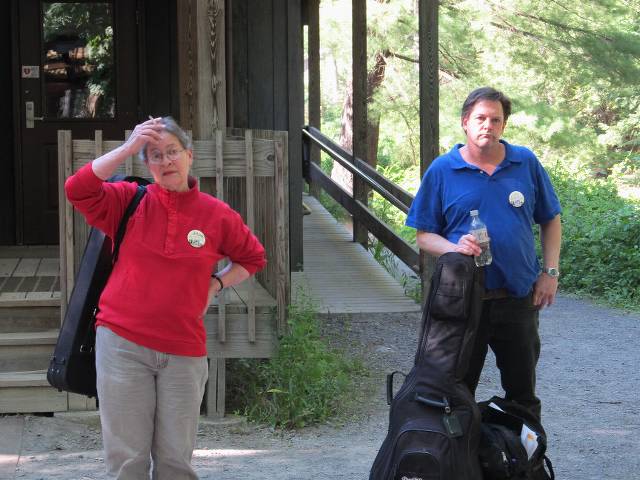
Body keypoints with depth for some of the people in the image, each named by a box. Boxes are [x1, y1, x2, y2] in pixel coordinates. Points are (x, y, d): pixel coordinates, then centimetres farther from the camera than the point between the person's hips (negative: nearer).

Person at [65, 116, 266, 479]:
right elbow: (78, 190, -15)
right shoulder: (130, 201, 1)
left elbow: (253, 258, 19)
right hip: (122, 344, -1)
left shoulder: (218, 215, 3)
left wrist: (215, 284, 5)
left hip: (184, 350, 1)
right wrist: (128, 148, -16)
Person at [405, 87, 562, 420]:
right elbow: (423, 235, 1)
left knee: (523, 392, 11)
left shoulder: (526, 163, 4)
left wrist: (550, 272, 2)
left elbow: (550, 220, 12)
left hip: (519, 297, 2)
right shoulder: (441, 171, -1)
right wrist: (454, 248, -19)